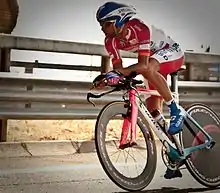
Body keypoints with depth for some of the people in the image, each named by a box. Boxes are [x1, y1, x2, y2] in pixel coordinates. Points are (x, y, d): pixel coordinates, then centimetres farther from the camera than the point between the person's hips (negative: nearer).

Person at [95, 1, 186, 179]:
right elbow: (118, 68, -10)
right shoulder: (111, 41, -13)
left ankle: (176, 110, -23)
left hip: (172, 52, -7)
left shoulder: (139, 29, -34)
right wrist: (108, 78, -29)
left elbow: (143, 65, -40)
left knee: (149, 68, -41)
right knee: (152, 112, 1)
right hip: (154, 60, 8)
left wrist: (119, 72, -51)